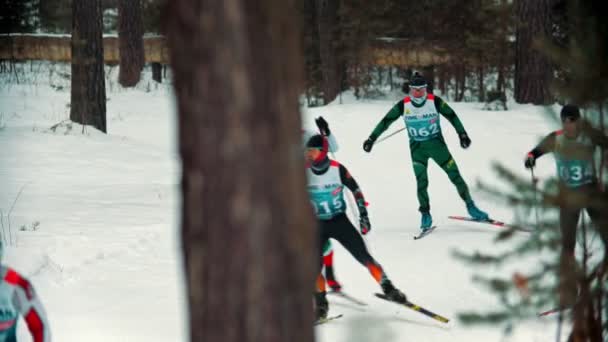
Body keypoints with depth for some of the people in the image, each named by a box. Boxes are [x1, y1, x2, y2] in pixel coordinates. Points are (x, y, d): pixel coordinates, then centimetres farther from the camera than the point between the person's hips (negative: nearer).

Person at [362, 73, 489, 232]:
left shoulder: (435, 101, -13)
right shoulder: (403, 105, -11)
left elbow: (452, 116, -3)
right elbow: (386, 121, -4)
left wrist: (462, 134, -5)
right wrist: (371, 139, -5)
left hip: (437, 144, 0)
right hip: (417, 148, 0)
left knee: (455, 175, -1)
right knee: (421, 182, -9)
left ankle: (470, 206, 12)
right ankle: (425, 214, 5)